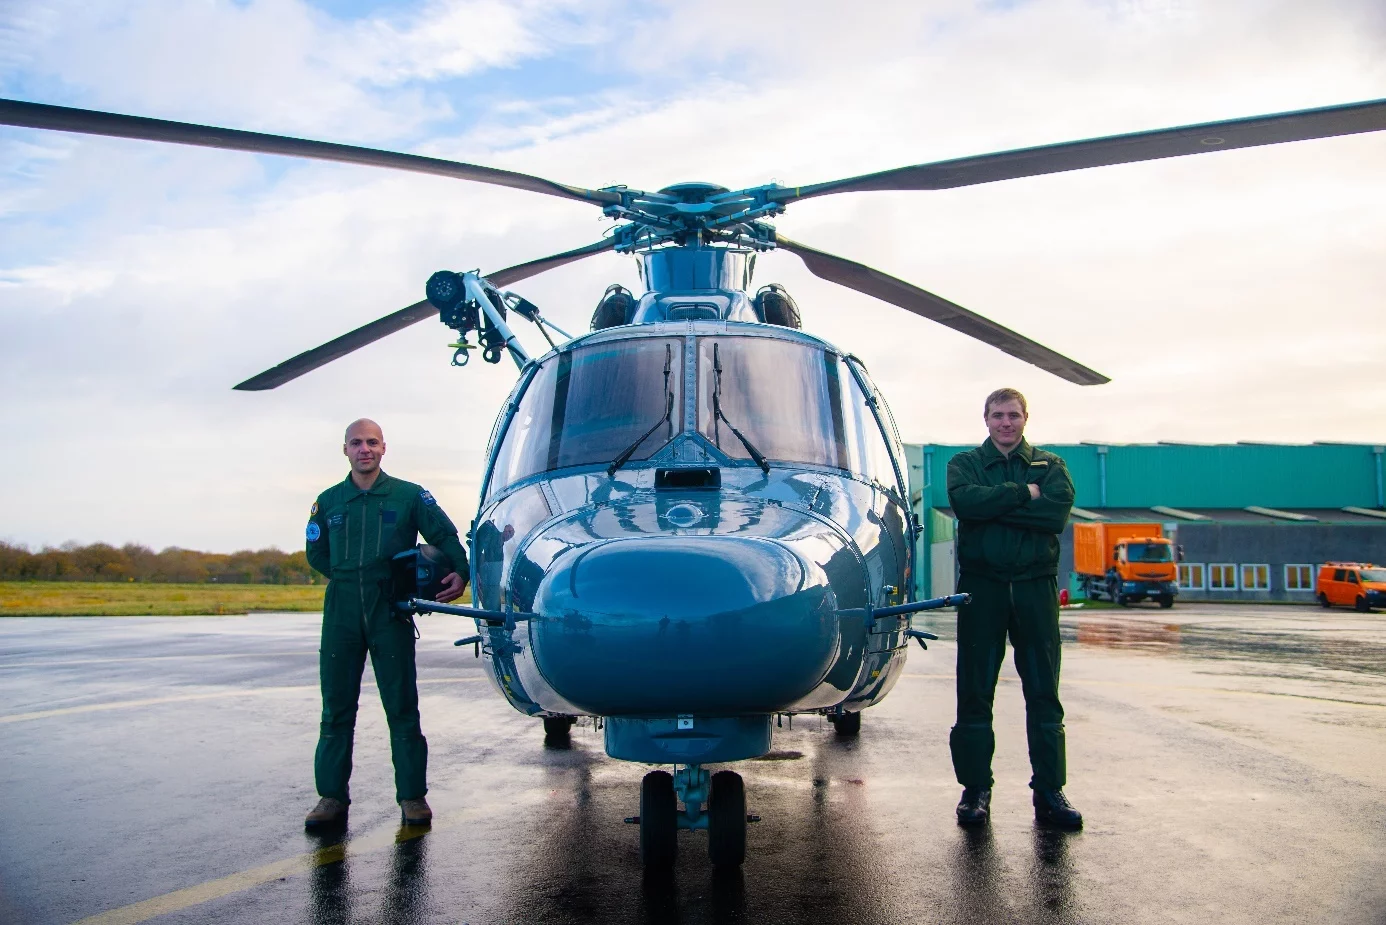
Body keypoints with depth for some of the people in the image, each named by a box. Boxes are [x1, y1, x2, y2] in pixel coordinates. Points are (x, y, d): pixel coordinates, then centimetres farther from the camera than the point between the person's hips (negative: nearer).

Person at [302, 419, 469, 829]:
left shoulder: (409, 496, 5)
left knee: (402, 706, -1)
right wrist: (351, 578, 9)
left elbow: (445, 535, 1)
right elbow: (316, 553, 21)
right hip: (341, 613, 3)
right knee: (336, 706, 5)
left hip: (390, 612, -3)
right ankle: (332, 796, 13)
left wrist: (459, 571, -16)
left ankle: (412, 795, 6)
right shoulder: (328, 501, 13)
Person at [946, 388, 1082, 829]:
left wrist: (995, 506, -11)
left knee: (1044, 692, 2)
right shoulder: (964, 463, 10)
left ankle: (1049, 789, 9)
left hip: (1035, 586, 1)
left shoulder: (1049, 465, 12)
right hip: (982, 587, -1)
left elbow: (1058, 511, -9)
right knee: (975, 690, 1)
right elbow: (964, 501, -13)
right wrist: (1024, 493, -10)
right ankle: (975, 788, 9)